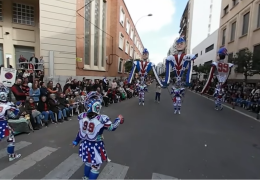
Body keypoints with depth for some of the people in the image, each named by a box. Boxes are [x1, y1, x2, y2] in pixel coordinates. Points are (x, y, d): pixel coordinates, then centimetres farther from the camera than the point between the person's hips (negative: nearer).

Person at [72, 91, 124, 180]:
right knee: (95, 167, 17)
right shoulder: (102, 119, -28)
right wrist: (118, 119, 6)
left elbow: (81, 131, 3)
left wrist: (76, 141, 21)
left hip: (85, 144, 7)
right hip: (96, 146, -6)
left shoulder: (82, 116, -11)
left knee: (88, 163, 31)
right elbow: (112, 128, -11)